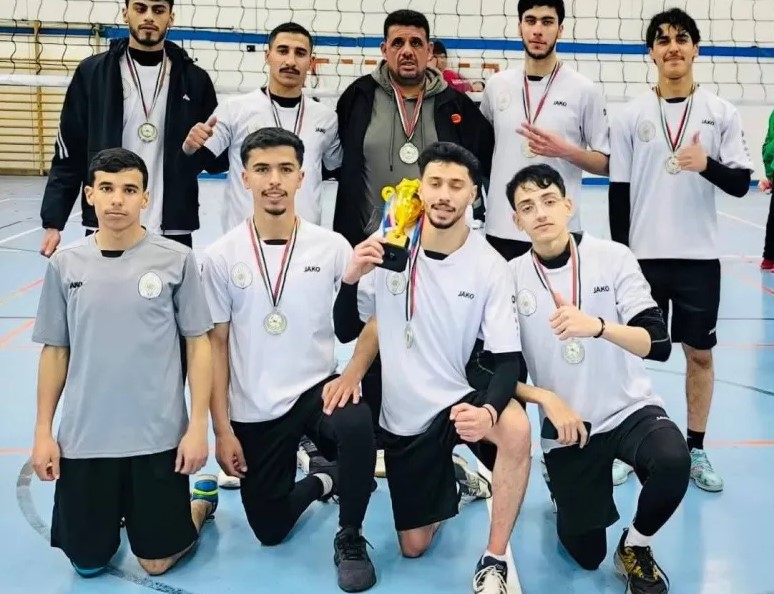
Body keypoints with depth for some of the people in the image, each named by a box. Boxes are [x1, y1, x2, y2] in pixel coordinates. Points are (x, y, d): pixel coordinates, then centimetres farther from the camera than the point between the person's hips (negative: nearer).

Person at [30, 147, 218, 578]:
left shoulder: (176, 259, -7)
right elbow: (55, 351, 7)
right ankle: (118, 511, 43)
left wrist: (198, 425, -8)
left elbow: (199, 345, -3)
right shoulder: (65, 265, -1)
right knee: (89, 563, 12)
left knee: (156, 562, 8)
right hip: (83, 438, 3)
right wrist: (43, 431, 5)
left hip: (158, 437, -2)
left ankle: (202, 500, 36)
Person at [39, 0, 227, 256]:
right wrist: (53, 222, -4)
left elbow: (218, 160, 9)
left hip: (172, 231, 1)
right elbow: (69, 153, 3)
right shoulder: (91, 73, 2)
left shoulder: (194, 79, 5)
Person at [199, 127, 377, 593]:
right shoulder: (221, 257, -5)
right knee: (270, 531, 6)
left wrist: (351, 374, -21)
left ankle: (350, 539, -7)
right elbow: (216, 344, -1)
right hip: (254, 410, 1)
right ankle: (322, 481, 39)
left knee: (358, 426, -34)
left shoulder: (332, 247, -6)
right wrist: (222, 429, -3)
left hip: (317, 390, -1)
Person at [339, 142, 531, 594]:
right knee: (414, 546, 8)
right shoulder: (388, 246, -9)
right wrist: (350, 277, -21)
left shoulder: (491, 267, -13)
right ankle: (447, 485, 42)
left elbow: (508, 360, -15)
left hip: (457, 401, -2)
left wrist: (489, 410, -36)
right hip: (402, 414, 2)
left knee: (516, 429, -37)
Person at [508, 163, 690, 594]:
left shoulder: (613, 257, -9)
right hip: (566, 426, 1)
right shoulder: (511, 277, -6)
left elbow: (659, 344, -18)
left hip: (630, 409, -1)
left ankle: (636, 546, -2)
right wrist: (548, 399, -18)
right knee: (586, 556, 6)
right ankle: (564, 483, 39)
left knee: (674, 462, -34)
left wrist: (598, 326, -36)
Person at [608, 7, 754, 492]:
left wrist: (708, 165, -23)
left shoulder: (722, 113, 0)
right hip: (643, 255, 0)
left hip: (699, 256, 0)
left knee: (701, 354, 8)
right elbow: (619, 194, 1)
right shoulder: (631, 116, 1)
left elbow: (741, 183, -3)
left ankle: (696, 450, 22)